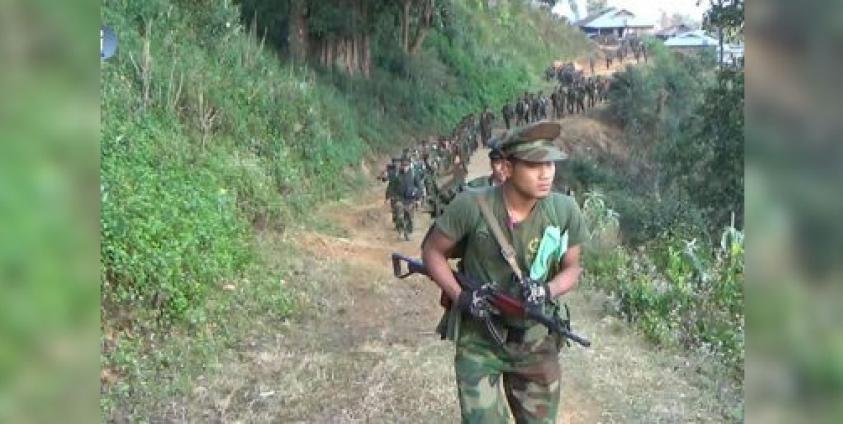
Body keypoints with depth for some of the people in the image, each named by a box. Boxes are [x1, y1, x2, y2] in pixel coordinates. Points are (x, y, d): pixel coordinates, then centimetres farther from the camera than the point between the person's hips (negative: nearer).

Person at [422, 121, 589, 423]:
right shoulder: (472, 205, -21)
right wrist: (460, 297, -19)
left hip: (536, 340, 3)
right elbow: (432, 251, -7)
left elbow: (571, 268, 1)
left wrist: (547, 291, -19)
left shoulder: (564, 210, -13)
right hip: (479, 338, -3)